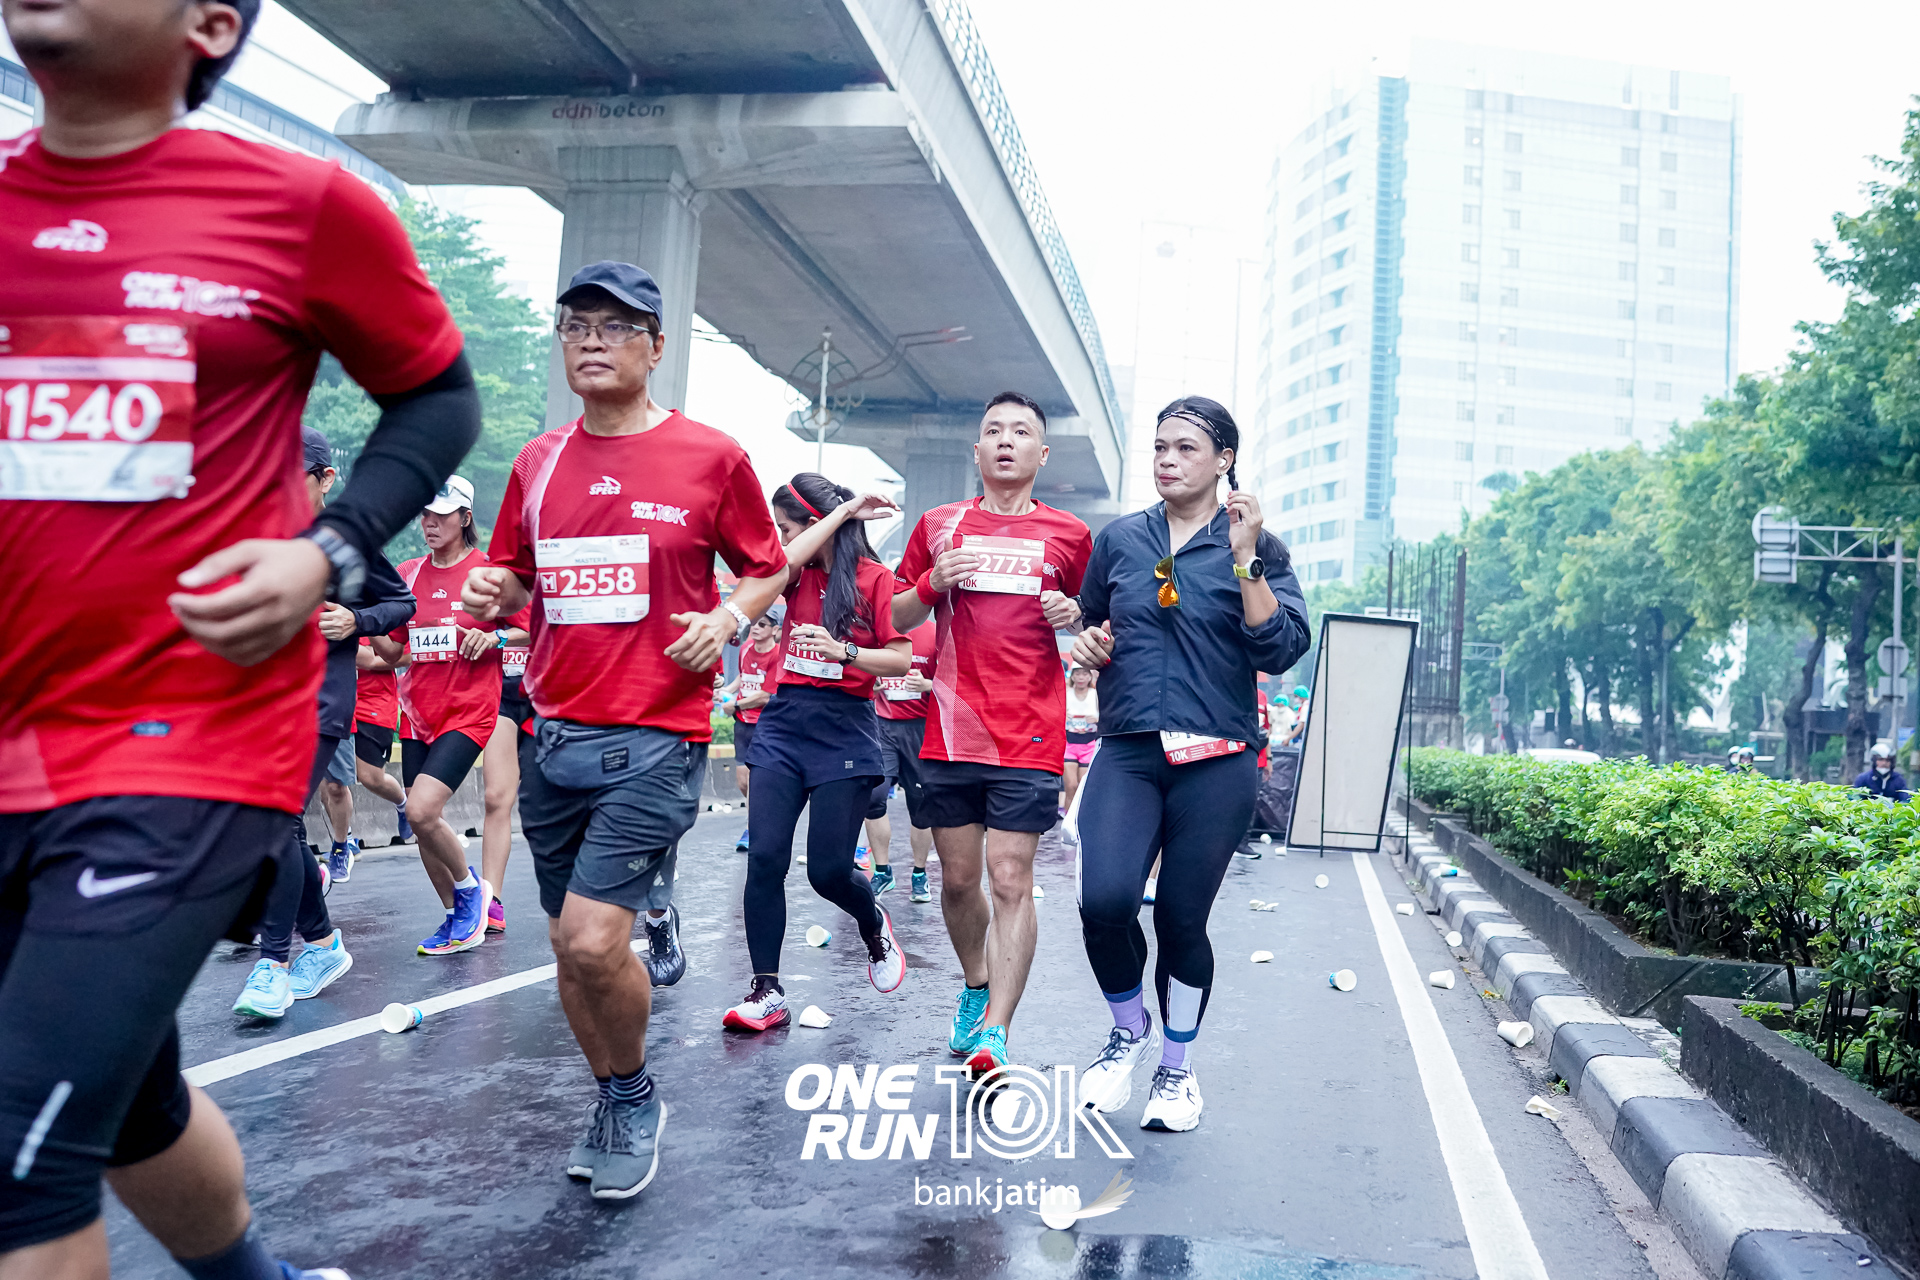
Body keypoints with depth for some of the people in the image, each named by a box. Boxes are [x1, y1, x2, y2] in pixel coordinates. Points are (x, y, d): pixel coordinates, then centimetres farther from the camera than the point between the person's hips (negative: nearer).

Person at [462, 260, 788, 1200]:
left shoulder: (711, 456, -2)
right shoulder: (538, 462, 10)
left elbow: (766, 568, 7)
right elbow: (510, 576, 19)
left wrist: (727, 618, -12)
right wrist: (489, 593, -3)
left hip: (656, 736, -5)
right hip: (555, 735, 5)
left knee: (592, 940, -14)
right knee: (569, 946, 12)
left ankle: (634, 1099, 16)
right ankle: (613, 1104, 36)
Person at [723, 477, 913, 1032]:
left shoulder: (874, 578, -3)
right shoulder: (799, 574, 11)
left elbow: (901, 660, -7)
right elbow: (777, 564, -14)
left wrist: (843, 651, -22)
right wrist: (843, 512, -11)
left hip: (844, 730, -4)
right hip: (784, 722, 4)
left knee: (829, 870, -2)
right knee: (765, 857, -6)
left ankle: (874, 925, 33)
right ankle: (767, 991, 4)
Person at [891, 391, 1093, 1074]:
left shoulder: (1068, 534, 8)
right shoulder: (938, 525, 11)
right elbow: (895, 619, 14)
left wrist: (1073, 614, -5)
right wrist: (932, 584, -6)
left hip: (1029, 735, -2)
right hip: (951, 730, 2)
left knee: (1011, 878, -9)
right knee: (957, 878, 10)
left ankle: (994, 1031, -7)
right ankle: (977, 987, 34)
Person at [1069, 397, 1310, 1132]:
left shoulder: (1255, 548, 3)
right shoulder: (1119, 541, 10)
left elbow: (1282, 650, -8)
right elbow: (1089, 627, 24)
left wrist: (1243, 560, -16)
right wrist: (1090, 647, 1)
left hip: (1216, 761, -1)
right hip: (1128, 753, 2)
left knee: (1181, 919, 4)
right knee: (1104, 901, -17)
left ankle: (1177, 1068, 29)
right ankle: (1129, 1031, 13)